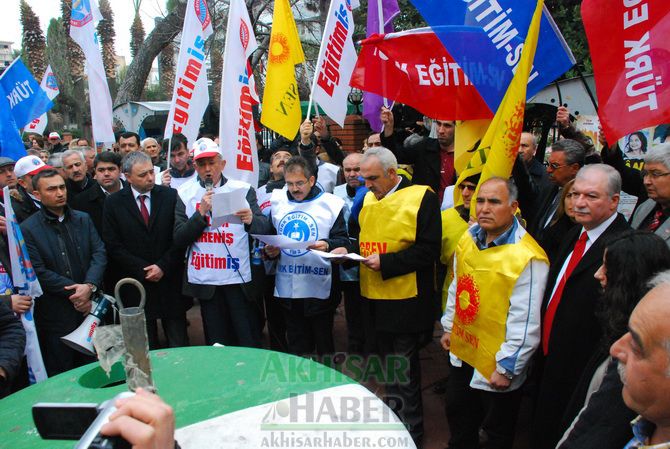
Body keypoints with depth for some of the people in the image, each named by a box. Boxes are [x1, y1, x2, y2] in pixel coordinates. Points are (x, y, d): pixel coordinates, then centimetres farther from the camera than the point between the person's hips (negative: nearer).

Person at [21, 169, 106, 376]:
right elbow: (38, 272, -12)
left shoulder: (83, 219, 8)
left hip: (90, 305, 4)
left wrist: (90, 286, -15)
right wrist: (74, 292, -15)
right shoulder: (27, 229, -6)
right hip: (55, 314, -4)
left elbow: (99, 253, 1)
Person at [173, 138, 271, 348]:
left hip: (239, 277, -1)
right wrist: (202, 212, -14)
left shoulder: (243, 189, 1)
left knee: (250, 343, 2)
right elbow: (179, 239, -1)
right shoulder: (185, 194, 5)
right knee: (217, 342, 11)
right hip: (205, 280, 1)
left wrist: (251, 220, -28)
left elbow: (265, 228, -6)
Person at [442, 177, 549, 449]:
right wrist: (449, 327, 17)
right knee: (458, 417, 28)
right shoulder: (468, 239, -2)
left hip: (496, 365, -7)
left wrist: (506, 368, -17)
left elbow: (526, 322, -23)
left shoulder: (528, 258, -26)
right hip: (462, 352, 7)